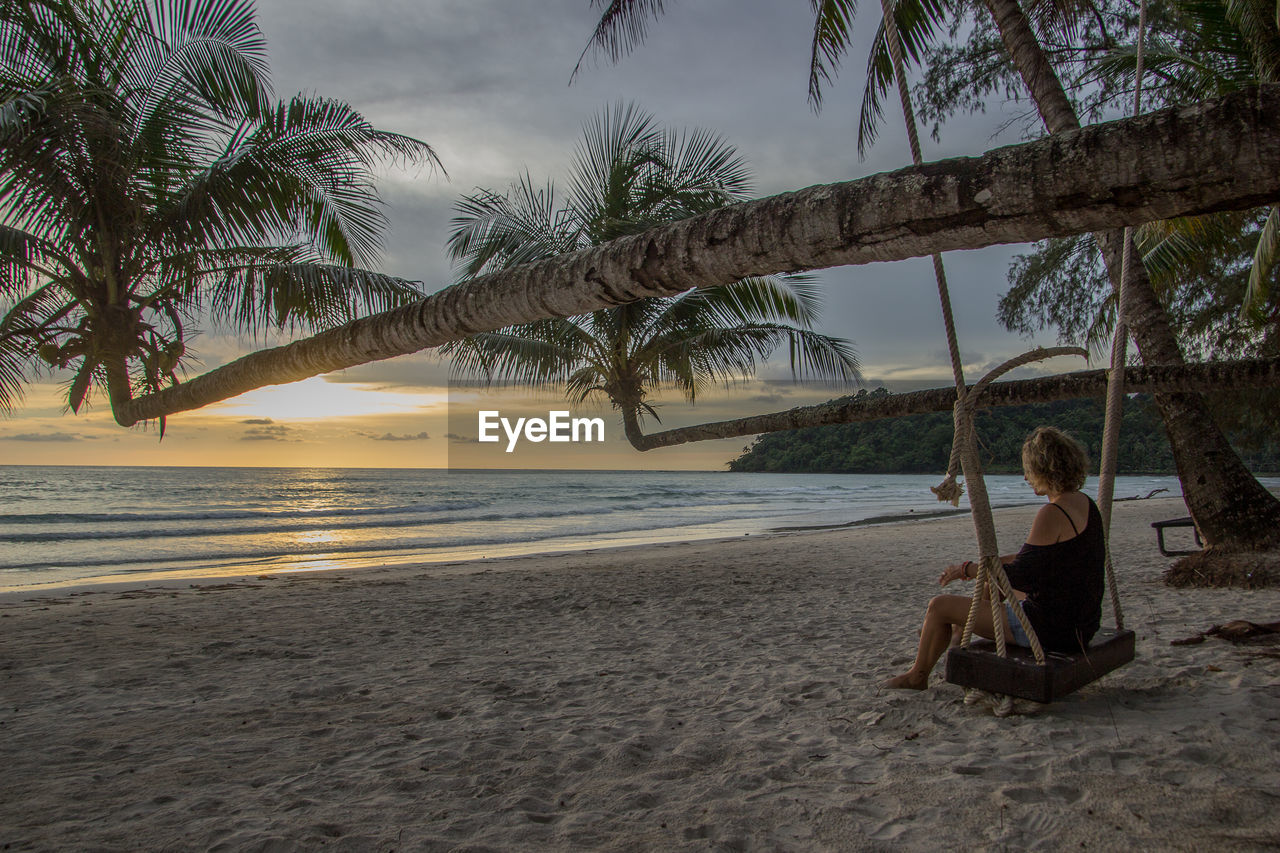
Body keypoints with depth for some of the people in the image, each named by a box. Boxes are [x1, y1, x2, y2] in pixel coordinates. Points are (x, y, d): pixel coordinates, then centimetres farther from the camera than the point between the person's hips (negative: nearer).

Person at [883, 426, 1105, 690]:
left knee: (940, 605, 1)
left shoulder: (1052, 514, -25)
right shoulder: (1085, 504, 6)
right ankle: (954, 635, 56)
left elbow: (1020, 576, -24)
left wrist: (968, 569, -9)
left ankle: (917, 676, 24)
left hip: (1049, 627, -10)